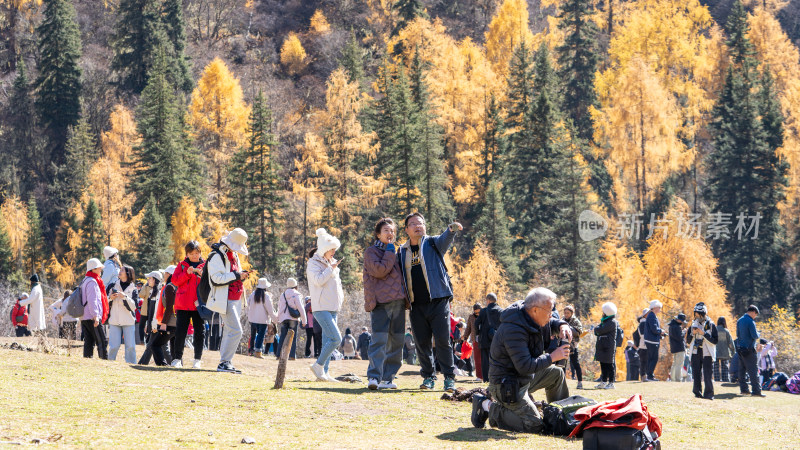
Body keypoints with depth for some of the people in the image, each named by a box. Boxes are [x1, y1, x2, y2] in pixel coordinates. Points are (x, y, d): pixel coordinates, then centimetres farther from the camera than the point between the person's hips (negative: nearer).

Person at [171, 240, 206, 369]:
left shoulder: (206, 265, 11)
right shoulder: (182, 265, 11)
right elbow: (175, 280, 1)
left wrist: (203, 275, -15)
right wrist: (187, 273, -13)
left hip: (199, 304, 0)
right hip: (183, 304, 0)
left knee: (199, 331, 1)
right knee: (180, 331, -3)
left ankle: (198, 359, 7)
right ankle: (177, 358, 1)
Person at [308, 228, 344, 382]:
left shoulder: (331, 263, 20)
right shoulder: (314, 262, -5)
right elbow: (318, 280, -19)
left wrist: (340, 297, 15)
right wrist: (331, 269, -12)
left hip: (333, 308, 9)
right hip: (321, 308, -9)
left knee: (328, 341, 6)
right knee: (336, 338, -19)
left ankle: (324, 373, 7)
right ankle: (318, 365, -8)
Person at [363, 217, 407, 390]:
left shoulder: (396, 253, 23)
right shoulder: (371, 251, 3)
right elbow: (379, 270, -14)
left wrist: (406, 299, 17)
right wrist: (390, 253, -6)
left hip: (398, 302, 7)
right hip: (381, 302, -7)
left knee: (396, 342, 4)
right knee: (379, 339, -17)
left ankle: (388, 378, 8)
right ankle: (373, 377, -22)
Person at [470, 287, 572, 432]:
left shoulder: (531, 317, 1)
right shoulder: (513, 329, -29)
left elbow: (551, 322, 23)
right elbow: (525, 366, -32)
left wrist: (562, 326, -1)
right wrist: (552, 357, -23)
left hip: (524, 378, 10)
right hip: (506, 386, -10)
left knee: (557, 373, 14)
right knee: (535, 425, -14)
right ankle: (488, 407, -5)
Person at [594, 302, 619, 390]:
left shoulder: (612, 322, -14)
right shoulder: (605, 321, 20)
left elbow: (600, 330, -19)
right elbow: (597, 332, 24)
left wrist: (596, 328, 1)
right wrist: (598, 330, 3)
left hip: (608, 348, -10)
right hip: (603, 348, 10)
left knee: (609, 365, -6)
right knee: (603, 365, 12)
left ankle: (611, 383, -2)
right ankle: (604, 382, 18)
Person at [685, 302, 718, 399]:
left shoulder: (711, 325, -2)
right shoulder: (694, 324, 12)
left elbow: (714, 341, -10)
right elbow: (688, 341, 13)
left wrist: (703, 333, -17)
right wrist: (692, 333, -6)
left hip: (707, 353, -5)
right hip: (696, 353, 5)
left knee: (708, 375, -8)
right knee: (696, 373, 5)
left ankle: (709, 394, -5)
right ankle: (698, 392, 12)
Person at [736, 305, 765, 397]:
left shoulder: (739, 320, 12)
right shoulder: (750, 321, -14)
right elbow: (755, 336, -18)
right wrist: (758, 335, 4)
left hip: (739, 348, 8)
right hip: (748, 349, -8)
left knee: (742, 369, 12)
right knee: (753, 370, -6)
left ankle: (743, 389, 15)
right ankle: (756, 391, -9)